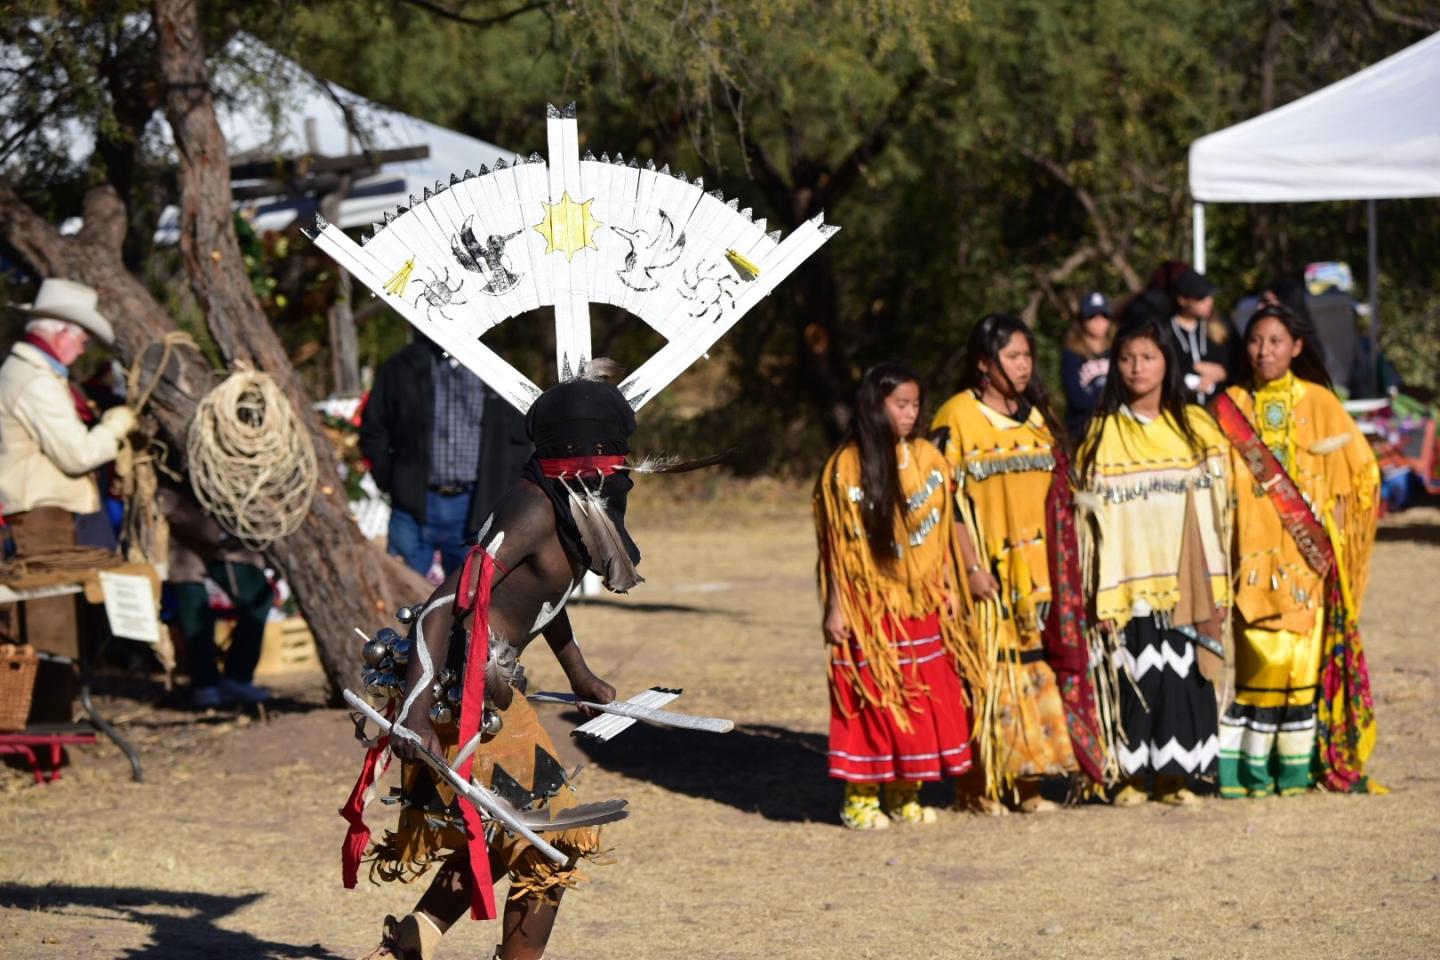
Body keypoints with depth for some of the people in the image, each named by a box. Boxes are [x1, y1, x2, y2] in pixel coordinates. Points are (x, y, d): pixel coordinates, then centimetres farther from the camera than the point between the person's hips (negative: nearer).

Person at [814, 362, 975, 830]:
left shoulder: (928, 459, 6)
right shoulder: (846, 466, -7)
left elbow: (943, 532, 11)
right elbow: (836, 544, -6)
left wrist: (949, 588, 9)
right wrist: (836, 607, -8)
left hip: (922, 604, 5)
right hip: (870, 606, -5)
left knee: (924, 698, 6)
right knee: (871, 699, -2)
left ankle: (905, 795, 17)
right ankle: (860, 797, 7)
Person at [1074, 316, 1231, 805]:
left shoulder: (1196, 427, 8)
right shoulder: (1103, 432, 6)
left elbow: (1215, 508, 6)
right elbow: (1093, 513, 2)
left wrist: (1214, 589, 0)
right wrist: (1101, 592, -6)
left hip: (1182, 582, 1)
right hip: (1129, 579, -1)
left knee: (1182, 673, 0)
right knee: (1134, 674, -3)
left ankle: (1175, 773, 9)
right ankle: (1132, 774, 7)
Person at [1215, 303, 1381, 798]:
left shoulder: (1318, 402, 7)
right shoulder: (1230, 408, 6)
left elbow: (1362, 469, 11)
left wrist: (1334, 517, 2)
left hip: (1306, 553, 1)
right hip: (1253, 551, -1)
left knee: (1304, 653, -3)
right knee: (1260, 653, -9)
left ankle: (1297, 767, 3)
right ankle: (1252, 769, -6)